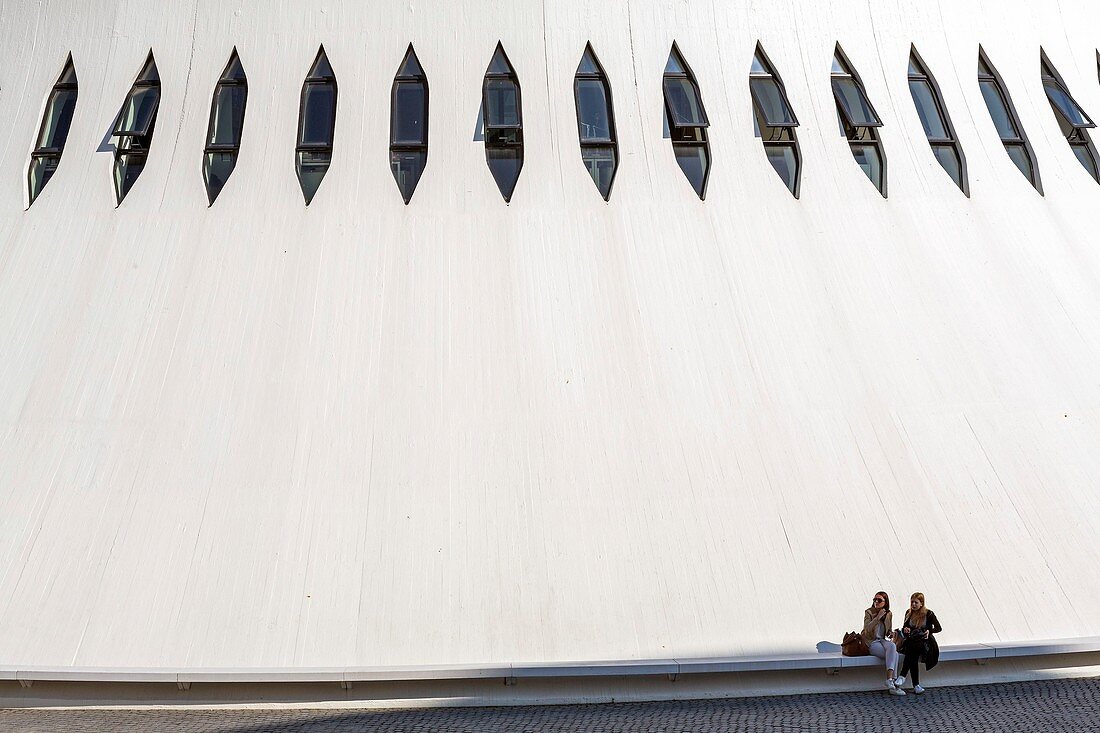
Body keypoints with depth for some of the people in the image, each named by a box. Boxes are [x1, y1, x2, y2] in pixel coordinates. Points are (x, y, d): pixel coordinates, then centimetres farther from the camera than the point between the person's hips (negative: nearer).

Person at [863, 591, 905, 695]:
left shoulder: (889, 614, 9)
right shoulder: (869, 612, -5)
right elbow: (867, 628, -21)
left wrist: (891, 633, -2)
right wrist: (878, 617, -26)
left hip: (883, 640, 4)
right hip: (871, 642, -4)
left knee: (892, 646, -33)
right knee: (894, 654, -29)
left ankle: (890, 680, -34)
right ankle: (893, 682, -31)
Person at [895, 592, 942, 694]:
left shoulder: (928, 614, 1)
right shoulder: (909, 613, 12)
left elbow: (939, 628, 3)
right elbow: (904, 628, 16)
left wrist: (929, 631, -17)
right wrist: (905, 629, -9)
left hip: (925, 641, -3)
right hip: (912, 642, 3)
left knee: (912, 647, -37)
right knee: (913, 656, -33)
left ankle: (903, 676, -38)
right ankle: (916, 686, -36)